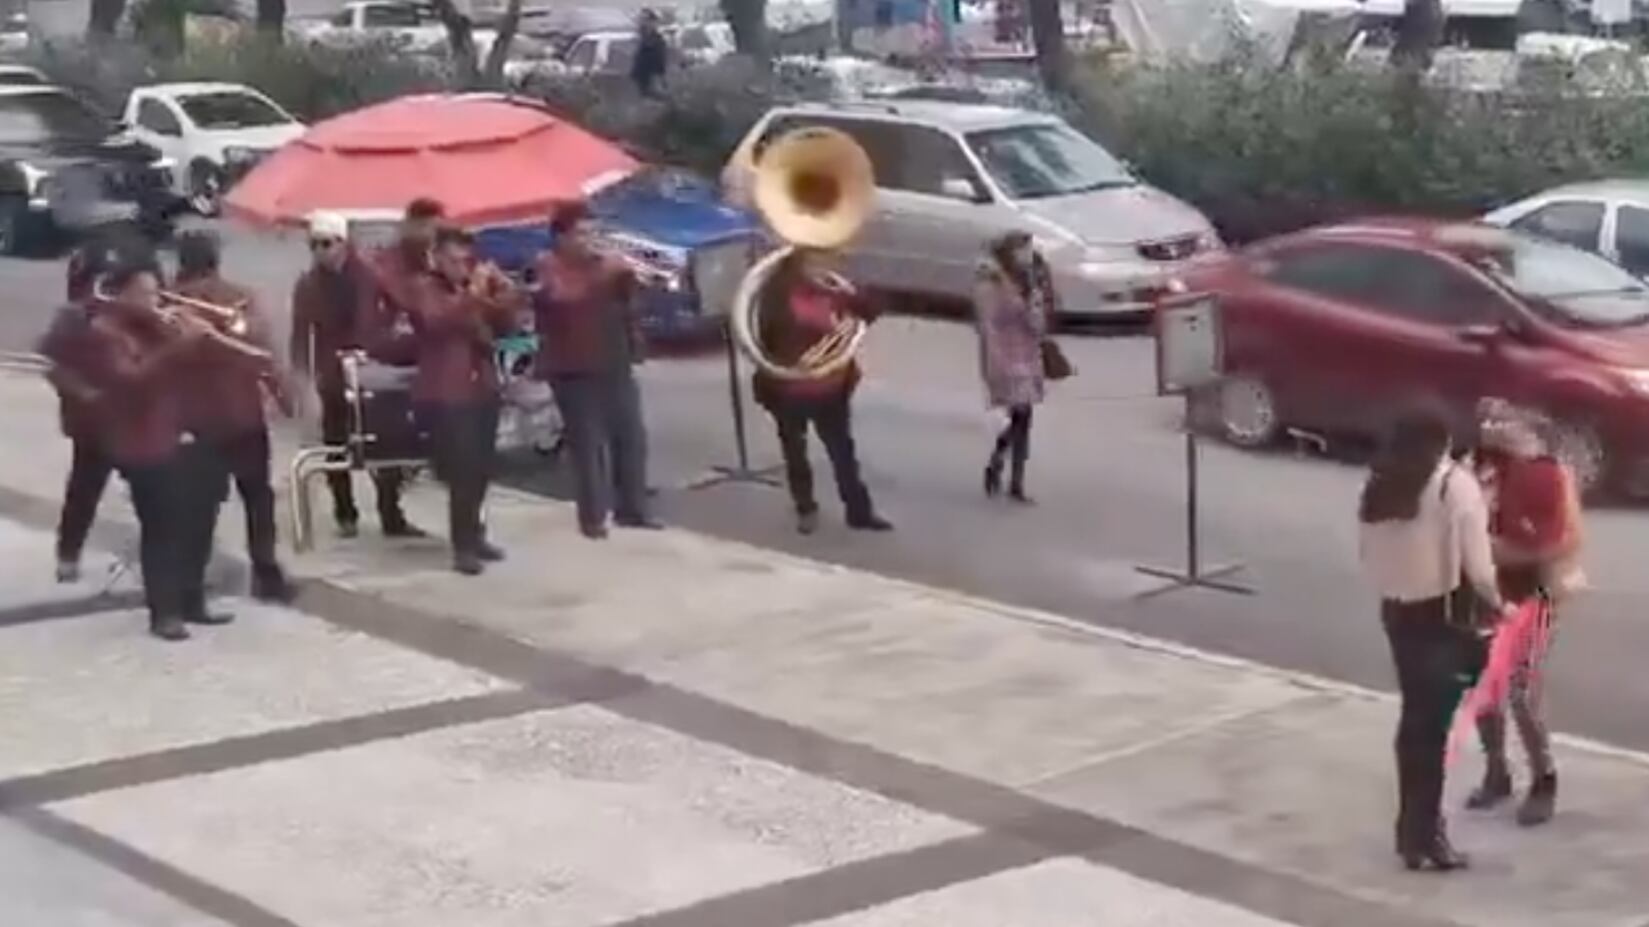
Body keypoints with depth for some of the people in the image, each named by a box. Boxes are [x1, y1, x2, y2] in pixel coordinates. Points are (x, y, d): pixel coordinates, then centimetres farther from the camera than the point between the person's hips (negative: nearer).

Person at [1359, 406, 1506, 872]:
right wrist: (1496, 603, 2)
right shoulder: (1456, 484, -14)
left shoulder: (1379, 485, 4)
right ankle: (1423, 836, 2)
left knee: (1416, 716, 18)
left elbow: (1371, 557, 6)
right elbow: (1476, 566, -15)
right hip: (1445, 615, -6)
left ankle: (1414, 824, 27)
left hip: (1397, 612, 6)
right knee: (1433, 724, -1)